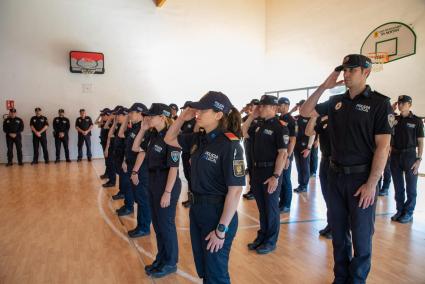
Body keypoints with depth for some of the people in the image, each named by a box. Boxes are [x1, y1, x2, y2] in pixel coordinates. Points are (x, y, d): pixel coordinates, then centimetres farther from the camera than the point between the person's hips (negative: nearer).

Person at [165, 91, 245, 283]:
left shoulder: (229, 145, -21)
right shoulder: (198, 138, 1)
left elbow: (235, 191, -22)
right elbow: (169, 139, 17)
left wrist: (222, 230, -21)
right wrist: (182, 118, 0)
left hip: (218, 213, -7)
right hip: (196, 209, 7)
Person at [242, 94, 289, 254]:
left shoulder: (280, 127, -14)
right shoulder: (259, 125, 9)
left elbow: (283, 154, -18)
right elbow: (243, 133, 18)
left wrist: (276, 176, -23)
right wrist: (252, 116, 7)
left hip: (271, 172, -7)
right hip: (257, 170, 7)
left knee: (271, 208, 7)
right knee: (261, 207, 18)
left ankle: (271, 241, 22)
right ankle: (262, 236, 33)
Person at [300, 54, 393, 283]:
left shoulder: (379, 103, -8)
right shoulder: (336, 101, 7)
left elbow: (383, 146, -12)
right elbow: (305, 112, 9)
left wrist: (371, 184, -17)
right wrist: (323, 87, -2)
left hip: (361, 177, -5)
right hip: (336, 175, 5)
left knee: (361, 236, 8)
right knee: (338, 232, 16)